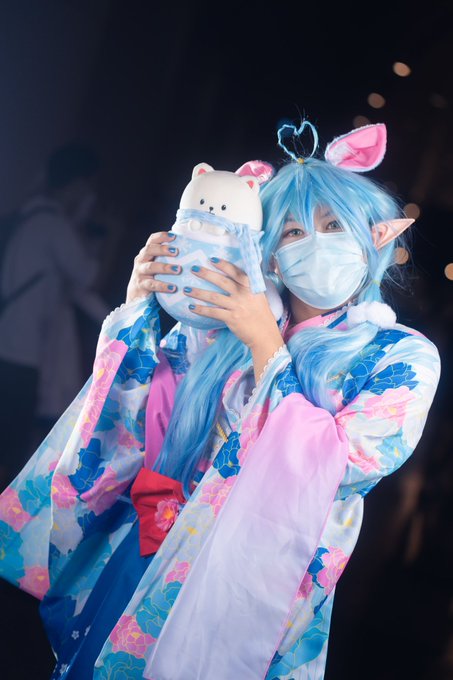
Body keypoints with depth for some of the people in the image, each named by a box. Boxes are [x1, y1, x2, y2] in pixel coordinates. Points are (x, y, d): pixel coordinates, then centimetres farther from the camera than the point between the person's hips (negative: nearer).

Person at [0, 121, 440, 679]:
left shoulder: (405, 357, -4)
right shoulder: (228, 326, 5)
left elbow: (337, 470, -17)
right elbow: (142, 418, 3)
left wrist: (266, 346, -20)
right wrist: (138, 307, -9)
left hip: (254, 581, -3)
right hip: (152, 546, 3)